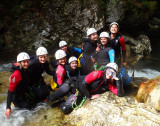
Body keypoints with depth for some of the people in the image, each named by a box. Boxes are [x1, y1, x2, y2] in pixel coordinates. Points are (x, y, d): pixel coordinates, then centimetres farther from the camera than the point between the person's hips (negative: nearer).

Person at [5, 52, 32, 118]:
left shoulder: (27, 71, -4)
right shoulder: (17, 74, -28)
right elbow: (10, 90, -30)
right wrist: (8, 107, -35)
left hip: (23, 96, 8)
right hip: (16, 98, -8)